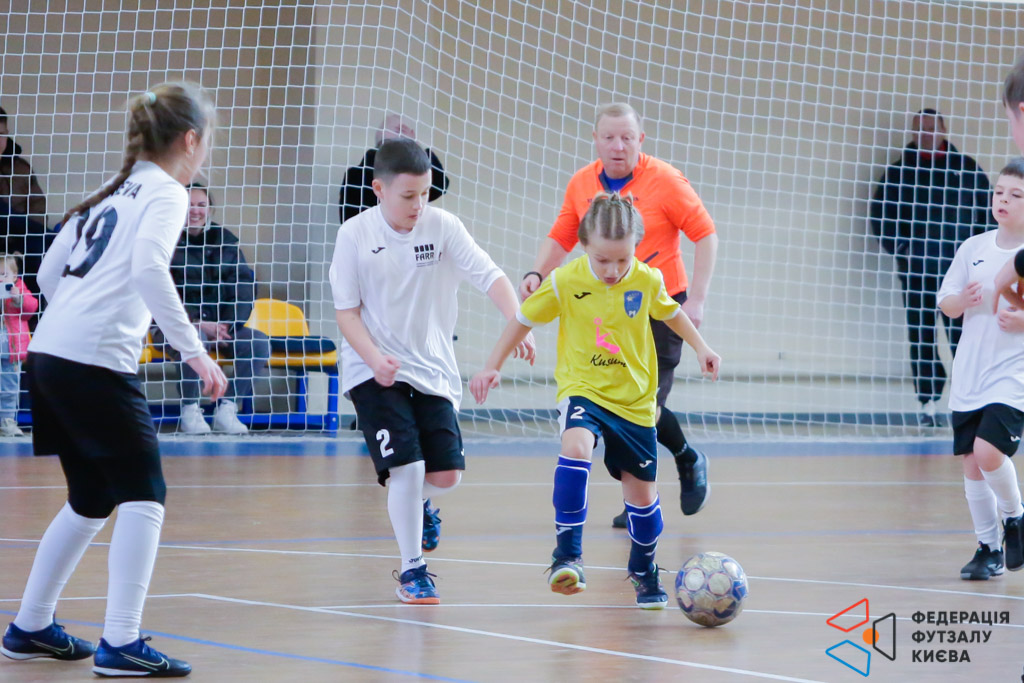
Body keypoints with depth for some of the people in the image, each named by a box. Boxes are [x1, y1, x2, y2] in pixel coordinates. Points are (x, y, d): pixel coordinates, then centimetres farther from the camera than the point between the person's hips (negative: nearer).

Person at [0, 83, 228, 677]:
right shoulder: (166, 193, -3)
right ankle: (121, 644, -13)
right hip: (98, 361, -9)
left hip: (50, 356, 9)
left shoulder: (112, 192, 21)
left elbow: (50, 274, 22)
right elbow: (148, 267, -21)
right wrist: (194, 350, -22)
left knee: (93, 499, 20)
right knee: (143, 496, -5)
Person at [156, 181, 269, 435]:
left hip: (221, 325, 5)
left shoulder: (225, 240, 12)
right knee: (195, 338, -38)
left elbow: (245, 286, 7)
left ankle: (226, 409, -11)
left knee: (260, 344, -18)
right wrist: (199, 324, -19)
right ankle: (189, 411, -22)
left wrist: (225, 325, -9)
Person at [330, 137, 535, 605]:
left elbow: (490, 276, -12)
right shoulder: (355, 235, -8)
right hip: (374, 372, -3)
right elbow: (346, 311, -4)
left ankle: (417, 504, 38)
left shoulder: (442, 226, -5)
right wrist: (375, 358, -20)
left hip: (433, 369, 3)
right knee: (407, 467, -16)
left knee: (447, 474, 0)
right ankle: (411, 570, 2)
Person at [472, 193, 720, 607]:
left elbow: (670, 312, 14)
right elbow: (524, 320, 1)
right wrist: (492, 368, 1)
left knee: (642, 491, 10)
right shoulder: (565, 282, -13)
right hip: (582, 390, -2)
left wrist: (700, 348, 17)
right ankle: (568, 555, -29)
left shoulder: (648, 281, -9)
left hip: (635, 401, 2)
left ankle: (644, 570, 37)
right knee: (576, 446, -34)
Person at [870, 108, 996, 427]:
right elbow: (880, 215, 9)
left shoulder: (967, 169, 8)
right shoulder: (899, 171, 8)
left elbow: (988, 211, 11)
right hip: (916, 268, 1)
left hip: (960, 267, -1)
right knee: (921, 334, 1)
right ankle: (929, 403, 5)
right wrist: (900, 248, -2)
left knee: (963, 333, -7)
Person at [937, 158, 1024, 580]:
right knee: (972, 462, 5)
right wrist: (963, 300, -11)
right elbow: (947, 304, 11)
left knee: (988, 451, -21)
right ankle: (989, 547, 20)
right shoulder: (973, 249, 7)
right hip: (969, 375, 5)